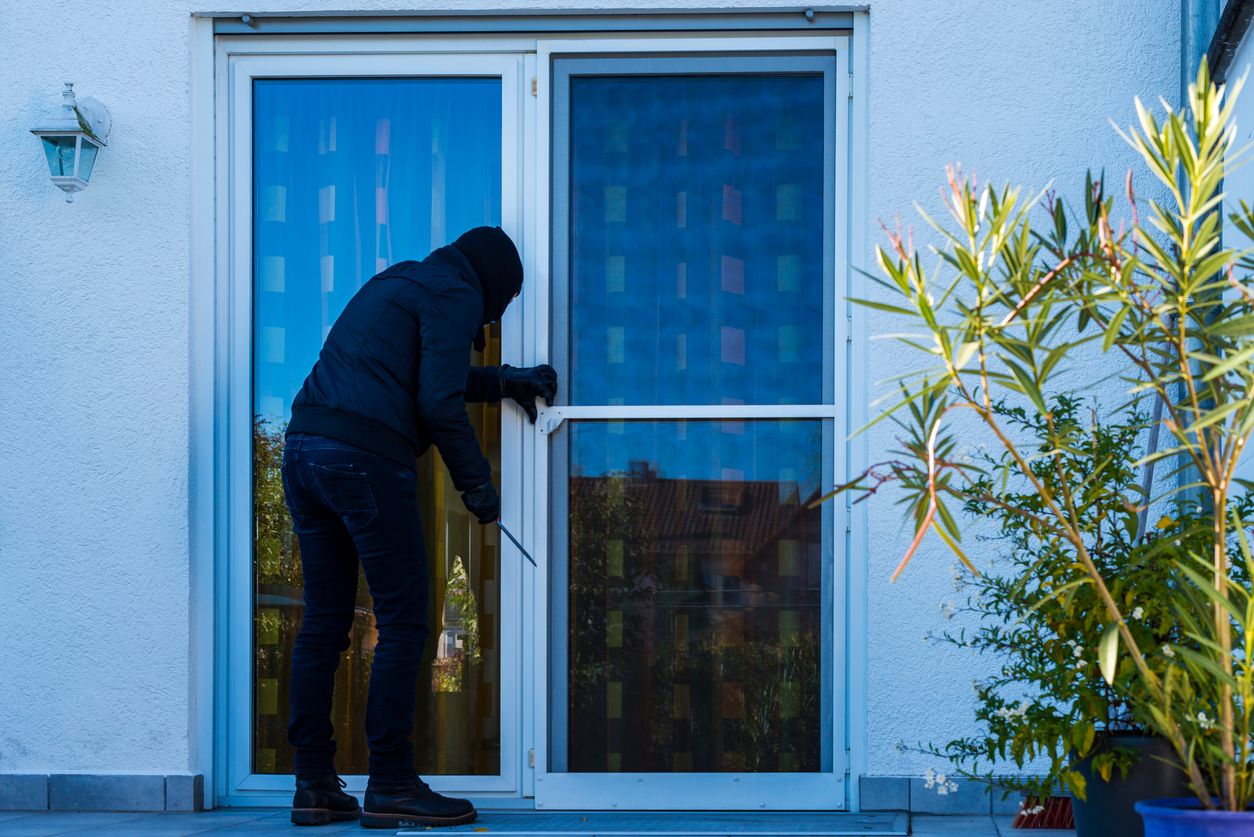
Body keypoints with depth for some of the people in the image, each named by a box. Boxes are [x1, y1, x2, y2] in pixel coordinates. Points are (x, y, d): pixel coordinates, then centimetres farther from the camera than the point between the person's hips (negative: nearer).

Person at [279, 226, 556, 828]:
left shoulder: (397, 282, 27)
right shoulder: (457, 294, 1)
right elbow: (438, 400, -10)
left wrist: (503, 382, 38)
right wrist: (476, 482, -2)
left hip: (303, 447, 9)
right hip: (366, 457, -9)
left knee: (323, 623, 10)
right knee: (402, 625, -2)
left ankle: (314, 786, 11)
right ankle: (390, 788, -2)